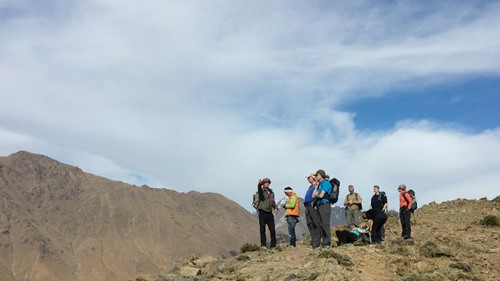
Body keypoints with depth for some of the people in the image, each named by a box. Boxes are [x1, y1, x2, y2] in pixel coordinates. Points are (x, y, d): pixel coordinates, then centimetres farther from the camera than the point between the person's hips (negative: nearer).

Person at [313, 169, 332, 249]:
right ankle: (323, 242, 16)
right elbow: (314, 195, 13)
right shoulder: (320, 184, 19)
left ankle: (328, 243, -5)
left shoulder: (326, 183, -8)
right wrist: (316, 186, 12)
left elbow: (321, 195, -16)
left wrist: (316, 195, 5)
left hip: (325, 206, -9)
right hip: (319, 206, 9)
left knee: (325, 224, -9)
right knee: (320, 225, 10)